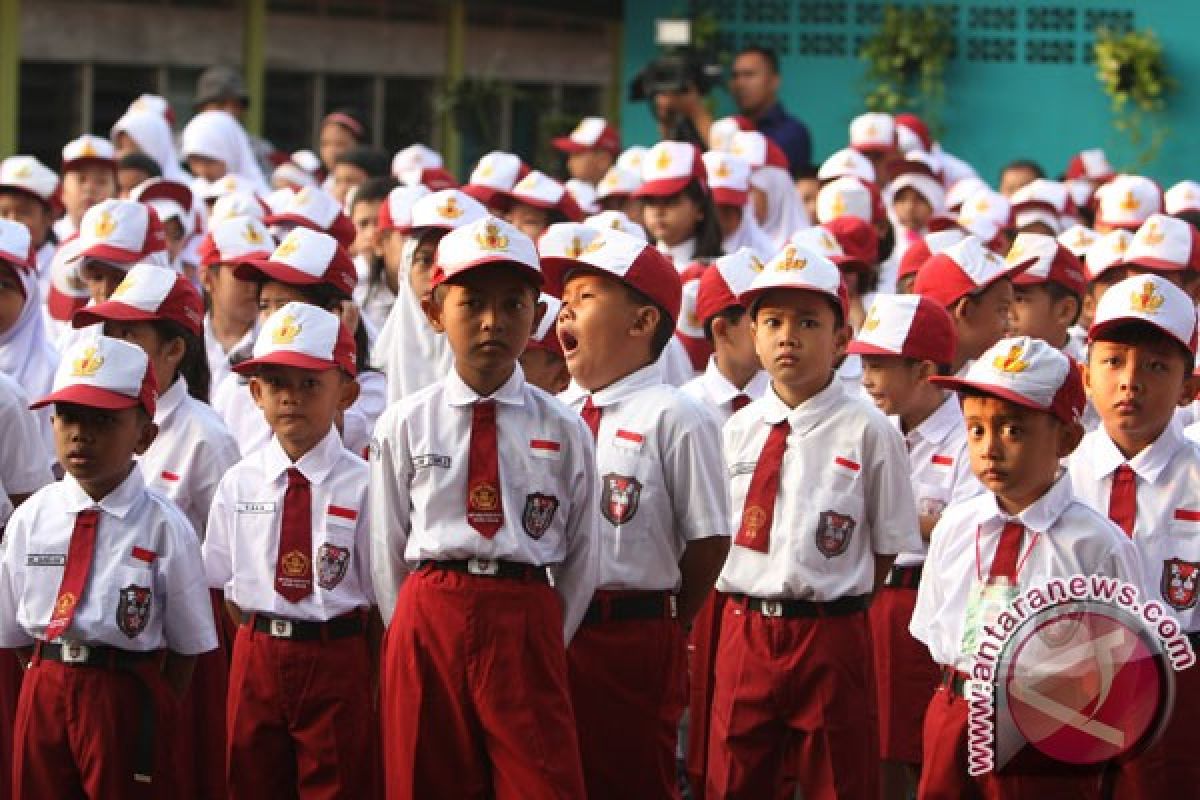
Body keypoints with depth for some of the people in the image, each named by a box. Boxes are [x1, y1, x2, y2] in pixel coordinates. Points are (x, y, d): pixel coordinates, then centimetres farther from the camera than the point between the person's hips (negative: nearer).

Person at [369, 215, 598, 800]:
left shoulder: (564, 432, 2)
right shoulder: (404, 426, 2)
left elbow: (581, 553, 7)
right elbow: (387, 549, 6)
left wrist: (547, 640, 4)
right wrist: (415, 633, 4)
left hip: (528, 626, -1)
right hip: (428, 618, 1)